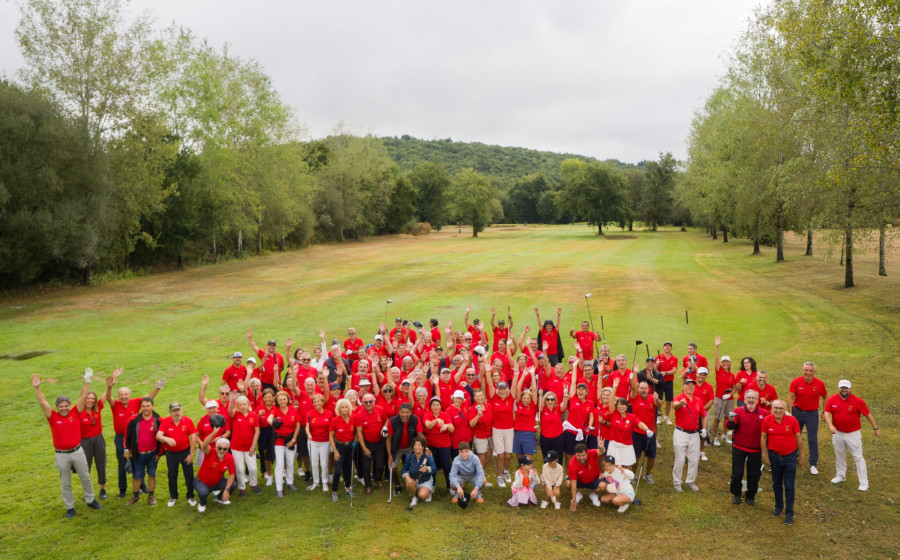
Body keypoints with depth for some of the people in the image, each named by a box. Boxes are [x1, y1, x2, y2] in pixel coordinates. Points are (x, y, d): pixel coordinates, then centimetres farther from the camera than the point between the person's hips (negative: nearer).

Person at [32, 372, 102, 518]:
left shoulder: (75, 413, -4)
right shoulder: (53, 417, -7)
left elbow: (82, 397, -8)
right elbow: (43, 403, -16)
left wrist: (87, 382, -15)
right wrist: (37, 388, -28)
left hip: (77, 451, 1)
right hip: (61, 455, -1)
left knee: (85, 477, 13)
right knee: (65, 483, 12)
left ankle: (90, 500, 31)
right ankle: (70, 507, 24)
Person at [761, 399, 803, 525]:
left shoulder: (792, 420, -14)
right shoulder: (767, 420, -10)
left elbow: (798, 438, -2)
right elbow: (763, 438, -1)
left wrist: (801, 456, 3)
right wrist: (764, 455, 0)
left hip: (790, 456, -2)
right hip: (774, 456, 2)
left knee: (789, 486, 1)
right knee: (776, 484, 16)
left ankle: (789, 513, 12)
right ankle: (778, 506, 35)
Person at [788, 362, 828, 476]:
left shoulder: (819, 383, -8)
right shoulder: (796, 382, -12)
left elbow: (825, 398, 7)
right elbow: (790, 398, -11)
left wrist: (824, 412, 4)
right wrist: (790, 413, -15)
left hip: (812, 413, 0)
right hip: (797, 411, 0)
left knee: (813, 439, 1)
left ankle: (813, 464, 12)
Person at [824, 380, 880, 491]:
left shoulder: (858, 401, -13)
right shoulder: (832, 400, -7)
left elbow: (868, 415, -4)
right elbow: (827, 413, -8)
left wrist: (876, 428, 1)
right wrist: (830, 425, -24)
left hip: (853, 434, -3)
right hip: (837, 433, 3)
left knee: (858, 457, 1)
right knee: (839, 455, 19)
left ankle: (864, 483, 8)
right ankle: (841, 475, 38)